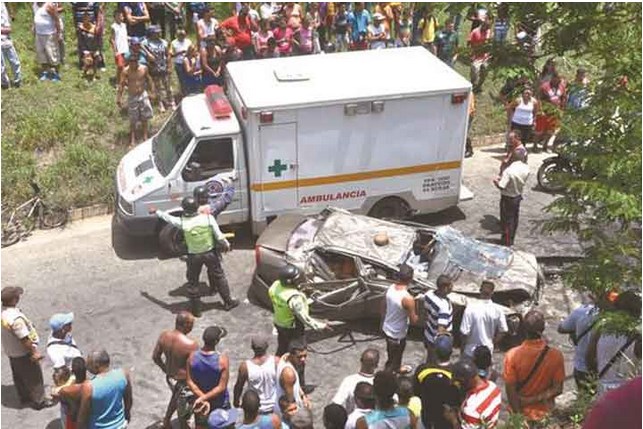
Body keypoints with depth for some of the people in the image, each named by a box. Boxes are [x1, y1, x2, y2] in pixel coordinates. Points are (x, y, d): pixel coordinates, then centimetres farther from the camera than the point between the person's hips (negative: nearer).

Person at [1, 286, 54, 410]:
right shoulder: (15, 318, -36)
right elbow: (25, 339, -29)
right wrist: (34, 352, -17)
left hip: (10, 351, 9)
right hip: (23, 353, -9)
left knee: (18, 376, 25)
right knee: (34, 377, 10)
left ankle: (24, 397, 43)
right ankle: (38, 401, 25)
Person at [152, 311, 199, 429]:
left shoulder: (164, 335, -14)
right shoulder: (191, 344, -32)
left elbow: (155, 357, 0)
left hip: (169, 377, 6)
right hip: (183, 381, -6)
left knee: (176, 396, 36)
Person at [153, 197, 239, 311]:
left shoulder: (182, 222, -16)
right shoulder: (208, 218, -17)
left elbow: (167, 217, 3)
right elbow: (219, 235, -12)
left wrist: (157, 211, 22)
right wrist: (226, 245, 8)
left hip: (194, 256, 0)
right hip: (210, 253, 0)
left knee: (193, 280, 18)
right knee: (219, 277, 15)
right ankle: (228, 302, 24)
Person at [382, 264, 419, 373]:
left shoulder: (391, 288, -10)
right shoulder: (408, 298, -33)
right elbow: (413, 320, -21)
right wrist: (417, 317, 0)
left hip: (387, 328, 8)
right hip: (397, 334, -8)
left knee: (392, 353, 33)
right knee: (393, 358, 13)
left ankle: (397, 368, 58)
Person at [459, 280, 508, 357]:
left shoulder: (471, 308, -20)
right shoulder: (498, 309, -10)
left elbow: (464, 332, -17)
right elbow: (503, 331, -2)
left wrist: (462, 347, -1)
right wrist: (493, 343, 12)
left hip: (471, 351, -3)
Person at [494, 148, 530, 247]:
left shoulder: (509, 171, -29)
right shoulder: (526, 168, -8)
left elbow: (501, 186, -28)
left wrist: (496, 181, -6)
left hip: (508, 198, -7)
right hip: (518, 196, 7)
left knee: (507, 220, 7)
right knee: (514, 219, 20)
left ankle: (507, 242, 16)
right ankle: (511, 239, 34)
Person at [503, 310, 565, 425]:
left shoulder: (512, 355, -22)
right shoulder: (556, 355, -17)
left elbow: (510, 389, -17)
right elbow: (557, 389, -14)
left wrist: (518, 414, -8)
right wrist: (536, 398, -13)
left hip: (520, 413, -1)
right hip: (544, 413, 1)